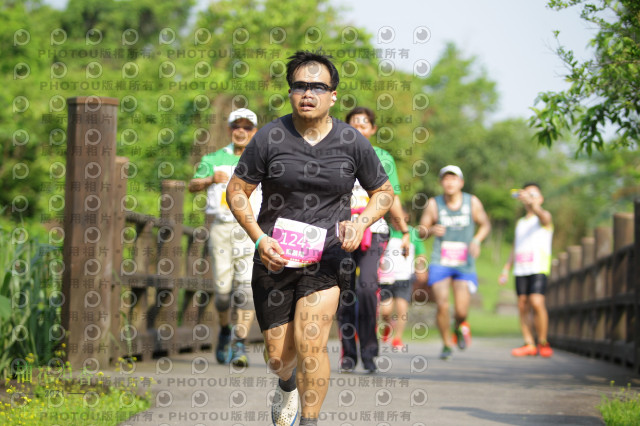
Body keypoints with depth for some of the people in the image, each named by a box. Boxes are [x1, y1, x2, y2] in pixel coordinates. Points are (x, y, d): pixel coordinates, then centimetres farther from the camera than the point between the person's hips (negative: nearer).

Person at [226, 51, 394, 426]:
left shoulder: (353, 142, -2)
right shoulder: (270, 137, -5)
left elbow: (383, 192, 11)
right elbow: (237, 191, 2)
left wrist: (361, 222, -9)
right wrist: (260, 239, -11)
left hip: (327, 258, -1)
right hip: (275, 258, 1)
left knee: (310, 344, -20)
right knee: (279, 355, 8)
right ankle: (288, 384, 45)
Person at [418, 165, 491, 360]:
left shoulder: (472, 202, -1)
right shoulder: (434, 204, -3)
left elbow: (485, 224, 13)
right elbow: (421, 231, 4)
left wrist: (476, 241, -6)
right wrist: (431, 230, -18)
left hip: (465, 265, 0)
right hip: (440, 263, 0)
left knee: (461, 312, -8)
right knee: (442, 306, -14)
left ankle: (459, 327, 29)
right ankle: (447, 343, 10)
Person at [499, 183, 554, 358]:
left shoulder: (544, 217, 4)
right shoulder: (520, 223, 23)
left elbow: (542, 215, -22)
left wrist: (530, 202, -41)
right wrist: (506, 270, 16)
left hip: (538, 268, -6)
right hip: (520, 270, 6)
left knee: (537, 302, -19)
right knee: (522, 306, 0)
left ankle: (543, 342, -8)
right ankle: (529, 345, 3)